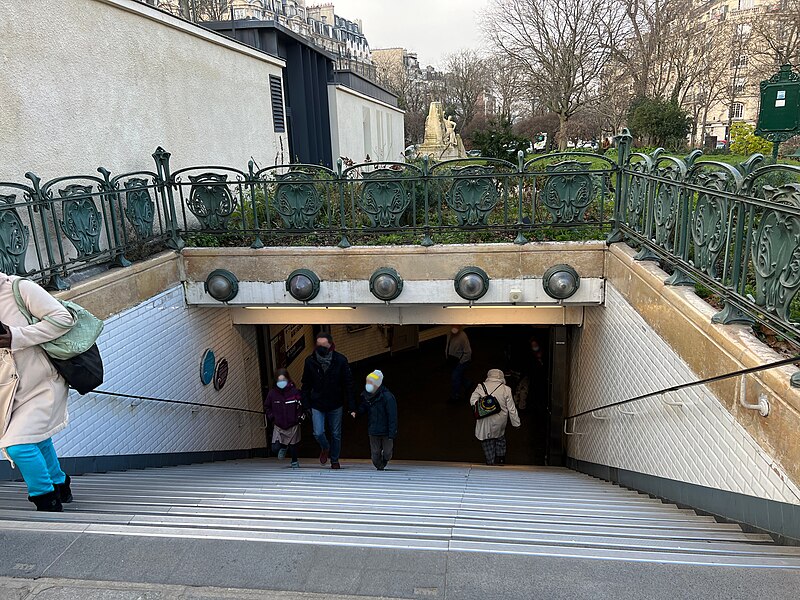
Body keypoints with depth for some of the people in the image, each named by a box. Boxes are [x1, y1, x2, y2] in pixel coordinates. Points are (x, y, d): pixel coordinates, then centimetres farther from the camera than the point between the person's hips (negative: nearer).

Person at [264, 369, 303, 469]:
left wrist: (300, 418, -8)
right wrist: (272, 417, 2)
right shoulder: (272, 393, -3)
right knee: (275, 448, -6)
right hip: (278, 426, 2)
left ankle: (295, 462, 34)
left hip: (293, 425, -2)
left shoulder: (295, 392, -11)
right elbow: (266, 407, 12)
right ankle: (283, 447, 30)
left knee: (293, 446, 7)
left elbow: (303, 406, -3)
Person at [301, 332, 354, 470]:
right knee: (318, 433, -9)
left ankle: (335, 460, 35)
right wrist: (306, 405, -4)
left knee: (336, 435, 11)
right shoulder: (310, 361, -10)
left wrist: (352, 407, -11)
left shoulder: (341, 360, -14)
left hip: (335, 405, 0)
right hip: (317, 405, 0)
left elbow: (348, 385, -8)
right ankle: (325, 448, 25)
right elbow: (306, 385, 0)